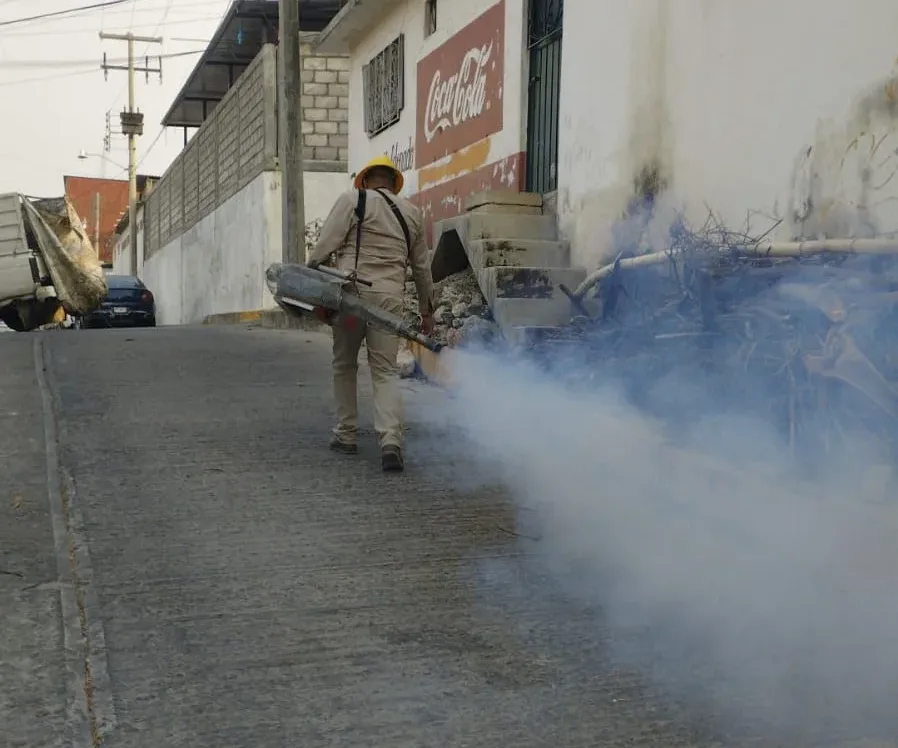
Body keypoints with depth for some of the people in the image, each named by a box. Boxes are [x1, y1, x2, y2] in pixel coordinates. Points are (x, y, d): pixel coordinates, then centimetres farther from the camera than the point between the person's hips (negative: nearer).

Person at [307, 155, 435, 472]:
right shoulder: (412, 213, 17)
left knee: (344, 365, 15)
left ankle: (346, 435, 21)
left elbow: (325, 245, -6)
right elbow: (422, 267, 22)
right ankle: (391, 441, -14)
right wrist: (427, 310, 29)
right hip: (390, 297, 2)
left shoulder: (352, 200, 4)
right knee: (385, 371, 3)